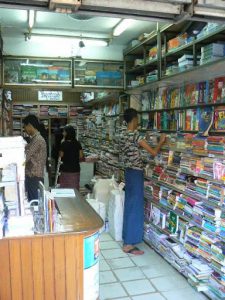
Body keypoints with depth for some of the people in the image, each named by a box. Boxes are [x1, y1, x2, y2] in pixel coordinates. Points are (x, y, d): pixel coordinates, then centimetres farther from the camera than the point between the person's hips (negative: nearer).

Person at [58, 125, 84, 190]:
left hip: (65, 170, -4)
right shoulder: (77, 143, 2)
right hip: (75, 169, 4)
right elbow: (81, 157, 3)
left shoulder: (64, 144, -11)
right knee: (74, 188, 9)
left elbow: (61, 156, -4)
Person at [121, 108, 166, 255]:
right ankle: (129, 244, 4)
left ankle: (127, 238, 27)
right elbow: (153, 152, -18)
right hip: (136, 173, -9)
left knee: (129, 205, 16)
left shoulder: (124, 135, 8)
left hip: (129, 172, 9)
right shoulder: (135, 135, -18)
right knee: (135, 207, -3)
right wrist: (161, 141, -2)